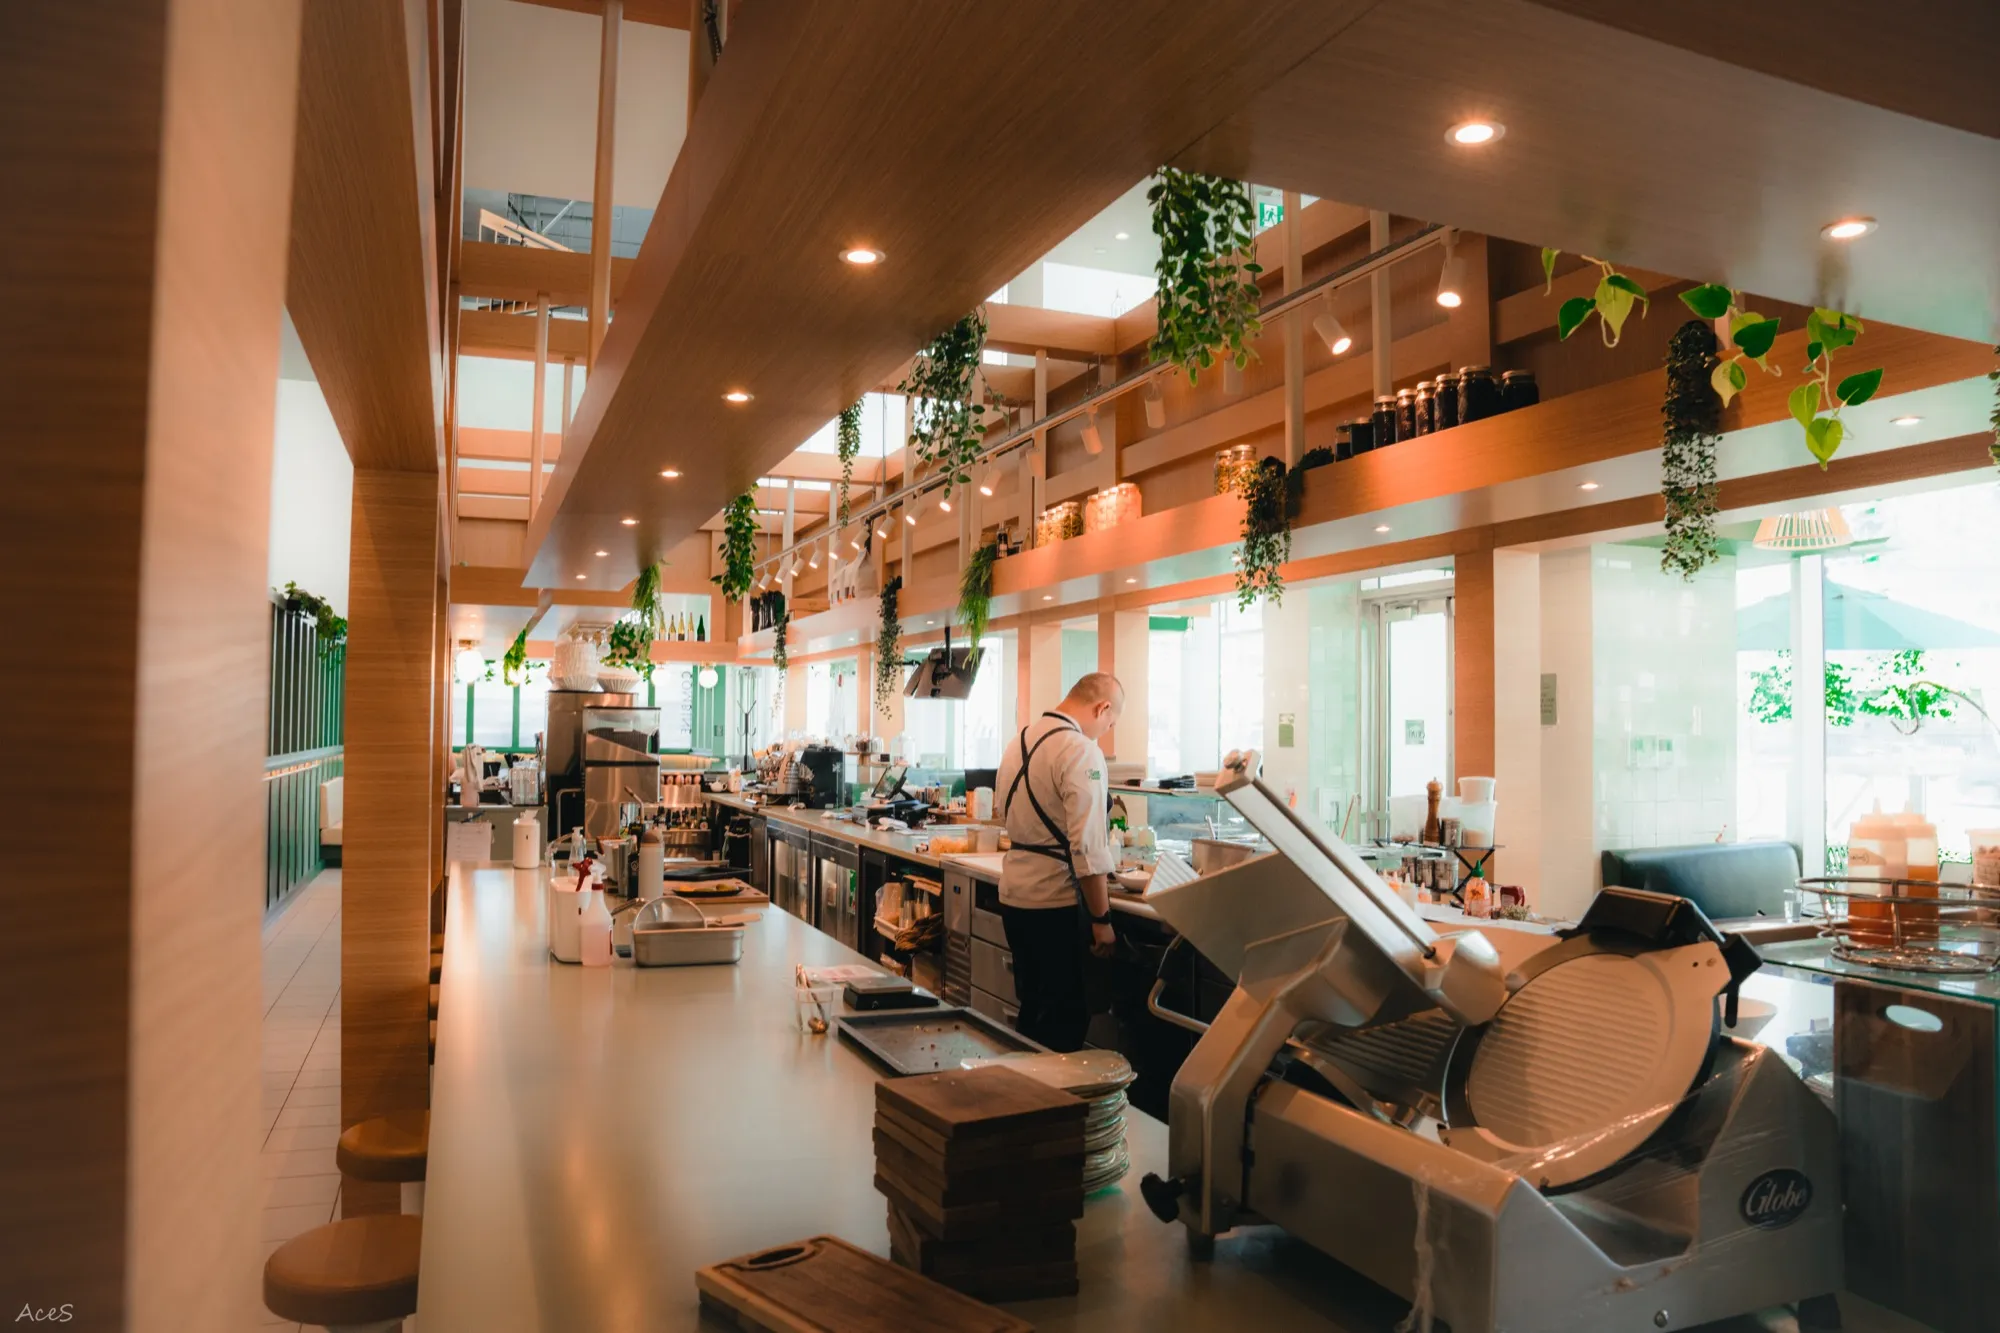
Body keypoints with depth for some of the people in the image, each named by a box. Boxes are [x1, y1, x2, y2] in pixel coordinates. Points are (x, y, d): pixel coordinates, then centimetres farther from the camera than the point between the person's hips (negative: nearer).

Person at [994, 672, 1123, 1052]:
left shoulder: (1019, 740, 9)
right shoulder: (1081, 752, -18)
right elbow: (1087, 847, -22)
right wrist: (1102, 919, -15)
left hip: (1014, 896, 9)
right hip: (1056, 904, -8)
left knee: (1032, 1009, 19)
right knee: (1064, 1019, 2)